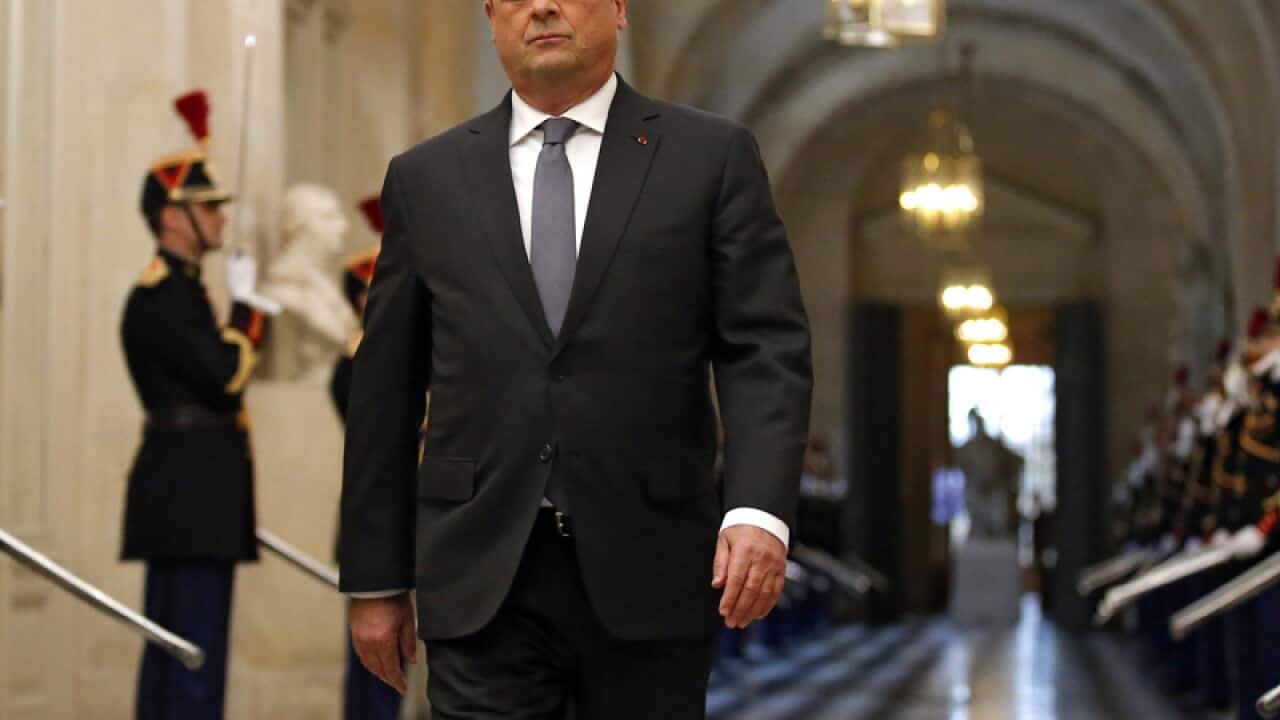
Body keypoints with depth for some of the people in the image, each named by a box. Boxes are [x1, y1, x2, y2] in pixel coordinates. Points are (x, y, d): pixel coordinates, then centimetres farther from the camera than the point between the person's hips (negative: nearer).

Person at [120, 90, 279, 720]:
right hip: (190, 492, -11)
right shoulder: (161, 295, -12)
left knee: (173, 642, 11)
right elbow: (225, 378, -18)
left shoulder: (179, 290, 20)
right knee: (196, 649, -10)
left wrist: (251, 314, 13)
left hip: (186, 496, 11)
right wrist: (246, 307, -6)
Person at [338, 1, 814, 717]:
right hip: (482, 585, 1)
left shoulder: (713, 157, 5)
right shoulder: (426, 177, 10)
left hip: (649, 575, -1)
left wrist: (760, 511, -18)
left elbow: (767, 350, -2)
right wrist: (376, 579, 9)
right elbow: (386, 390, 11)